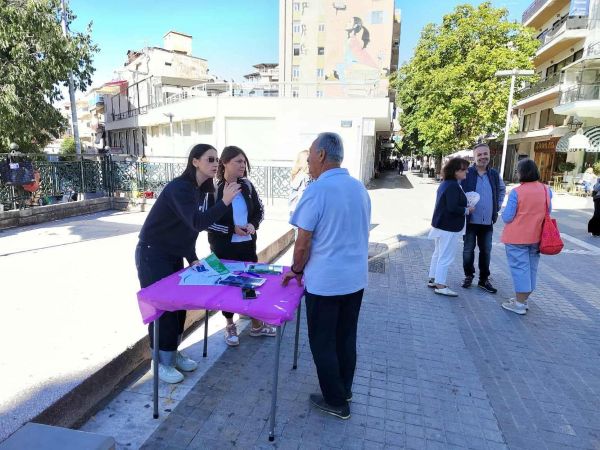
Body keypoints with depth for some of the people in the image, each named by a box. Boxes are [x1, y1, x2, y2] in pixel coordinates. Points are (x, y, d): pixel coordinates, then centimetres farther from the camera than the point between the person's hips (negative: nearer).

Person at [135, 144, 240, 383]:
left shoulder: (204, 189, 3)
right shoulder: (179, 188, -24)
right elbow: (196, 223, -37)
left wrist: (192, 258, 4)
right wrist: (224, 202, -43)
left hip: (174, 255, 8)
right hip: (152, 255, -8)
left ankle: (173, 353, 30)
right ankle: (160, 361, 16)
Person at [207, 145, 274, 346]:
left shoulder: (247, 185, 1)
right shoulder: (213, 188, -14)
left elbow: (260, 209, 9)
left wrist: (253, 224, -11)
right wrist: (232, 229, -21)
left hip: (247, 243, 5)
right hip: (223, 246, -4)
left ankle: (257, 325, 30)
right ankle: (230, 326, 29)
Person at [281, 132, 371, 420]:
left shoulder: (317, 190, -17)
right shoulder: (359, 188, 5)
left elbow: (303, 243, -16)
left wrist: (297, 270, 3)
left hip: (325, 281, -7)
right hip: (356, 278, 7)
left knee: (323, 343, 11)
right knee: (346, 338, 21)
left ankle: (336, 402, 24)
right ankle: (344, 390, 37)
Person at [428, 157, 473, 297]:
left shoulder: (445, 183, 11)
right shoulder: (453, 186, -20)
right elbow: (452, 208, -26)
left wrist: (464, 207, 8)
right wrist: (467, 210, -11)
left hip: (440, 225, 10)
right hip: (449, 228, -10)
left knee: (438, 253, 18)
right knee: (446, 257, -3)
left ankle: (433, 279, 28)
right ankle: (440, 285, 4)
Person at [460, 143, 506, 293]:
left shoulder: (494, 174, 5)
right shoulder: (467, 173, -10)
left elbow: (502, 189, 24)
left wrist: (498, 206, 14)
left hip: (488, 221, 4)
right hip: (470, 220, -4)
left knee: (486, 251, 11)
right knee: (468, 250, 8)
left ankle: (484, 279, 23)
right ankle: (468, 276, 25)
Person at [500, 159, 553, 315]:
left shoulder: (516, 192, -17)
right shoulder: (546, 190, 0)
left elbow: (507, 217, -16)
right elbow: (548, 212, 12)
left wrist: (504, 213, 5)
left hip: (517, 238, -5)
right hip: (536, 237, 6)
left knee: (520, 268, 1)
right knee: (531, 268, 15)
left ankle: (519, 304, 7)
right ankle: (523, 300, 27)